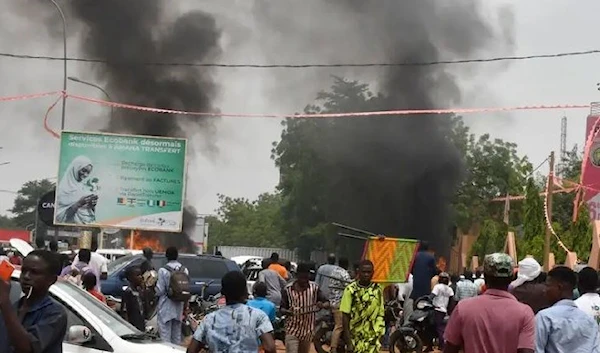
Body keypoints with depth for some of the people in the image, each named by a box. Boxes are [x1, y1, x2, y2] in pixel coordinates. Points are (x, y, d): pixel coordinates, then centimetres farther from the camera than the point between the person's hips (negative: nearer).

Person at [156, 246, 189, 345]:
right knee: (177, 334, 16)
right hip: (179, 307, 5)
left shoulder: (163, 270, -14)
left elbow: (160, 291, -13)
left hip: (166, 307, -5)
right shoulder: (184, 270, 0)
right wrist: (185, 305, 14)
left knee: (165, 334, -1)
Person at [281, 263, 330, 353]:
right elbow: (282, 308, -3)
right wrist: (287, 311, -26)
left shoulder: (314, 288, -3)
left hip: (308, 330, 3)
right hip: (292, 330, -2)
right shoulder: (288, 290, -7)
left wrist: (322, 305, -29)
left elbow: (327, 303, -5)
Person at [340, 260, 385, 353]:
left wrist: (379, 337, 3)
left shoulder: (378, 290, 1)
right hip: (355, 338, -1)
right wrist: (348, 342, -9)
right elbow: (346, 317, -6)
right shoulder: (350, 290, -7)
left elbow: (380, 315, 7)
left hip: (372, 339, 1)